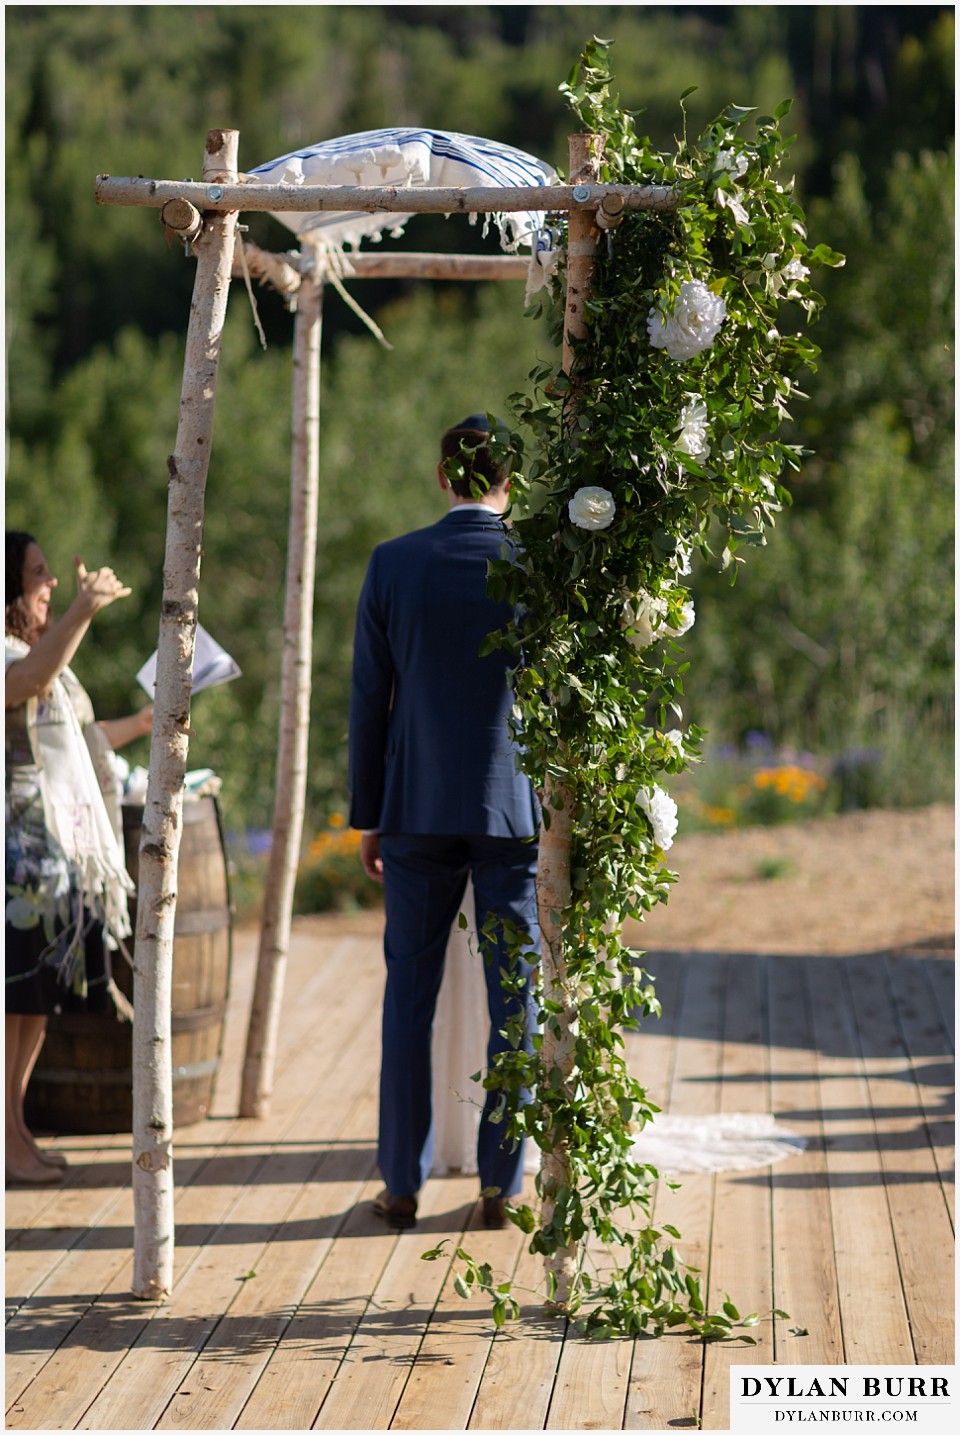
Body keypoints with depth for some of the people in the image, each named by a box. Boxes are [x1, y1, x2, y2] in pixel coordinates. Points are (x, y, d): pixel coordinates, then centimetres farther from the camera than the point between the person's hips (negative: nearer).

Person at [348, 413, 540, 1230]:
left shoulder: (393, 566, -2)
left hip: (419, 811, 1)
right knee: (514, 999, 6)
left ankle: (403, 1183, 10)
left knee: (410, 994, 9)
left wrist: (368, 817, 9)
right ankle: (501, 1184, 8)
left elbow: (370, 700, 0)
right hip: (518, 812, -1)